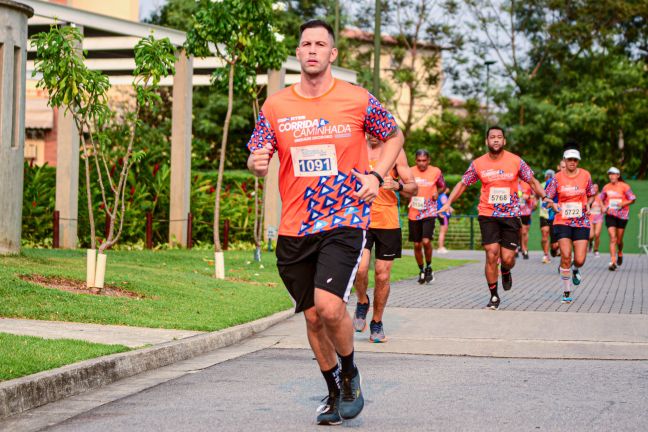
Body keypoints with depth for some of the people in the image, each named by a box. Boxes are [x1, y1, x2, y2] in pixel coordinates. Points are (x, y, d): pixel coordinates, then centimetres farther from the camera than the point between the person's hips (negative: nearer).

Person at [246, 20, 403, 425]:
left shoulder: (358, 100, -1)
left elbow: (395, 136, 14)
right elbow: (258, 160, 8)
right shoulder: (275, 106, 4)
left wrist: (376, 176, -2)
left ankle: (350, 373, 7)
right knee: (313, 316, 10)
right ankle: (334, 392, 32)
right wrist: (257, 163, -17)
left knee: (329, 306, -22)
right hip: (294, 229, 3)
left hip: (345, 220, -3)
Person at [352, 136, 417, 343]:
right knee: (360, 269, -18)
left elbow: (413, 188, 1)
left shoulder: (395, 151, 3)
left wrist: (397, 185, -18)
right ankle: (362, 302, 13)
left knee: (382, 275, 3)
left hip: (388, 222, 0)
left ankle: (377, 323, 21)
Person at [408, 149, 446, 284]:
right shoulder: (410, 171, -1)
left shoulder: (436, 172, 0)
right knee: (417, 245, 6)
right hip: (414, 213, 2)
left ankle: (429, 267, 7)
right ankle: (421, 271, 24)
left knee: (426, 241, -16)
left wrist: (437, 193, -5)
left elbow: (442, 186, 15)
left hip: (429, 212, -2)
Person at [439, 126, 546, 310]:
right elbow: (462, 184, 9)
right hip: (488, 215, 0)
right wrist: (448, 203, -1)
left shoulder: (516, 161, -2)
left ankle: (506, 273, 36)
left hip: (511, 215, 0)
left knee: (507, 258, -3)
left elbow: (532, 182, 7)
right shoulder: (478, 164, 0)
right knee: (491, 255, -9)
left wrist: (545, 197, -6)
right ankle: (494, 296, 6)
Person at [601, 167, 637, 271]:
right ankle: (613, 262, -14)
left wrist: (623, 204, -19)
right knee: (612, 238, -12)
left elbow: (632, 199, -3)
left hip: (622, 215, -1)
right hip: (610, 215, 1)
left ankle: (620, 253, 40)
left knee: (619, 240, 7)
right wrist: (603, 207, 0)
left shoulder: (624, 186, -5)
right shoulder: (606, 187, 5)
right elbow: (601, 199, 19)